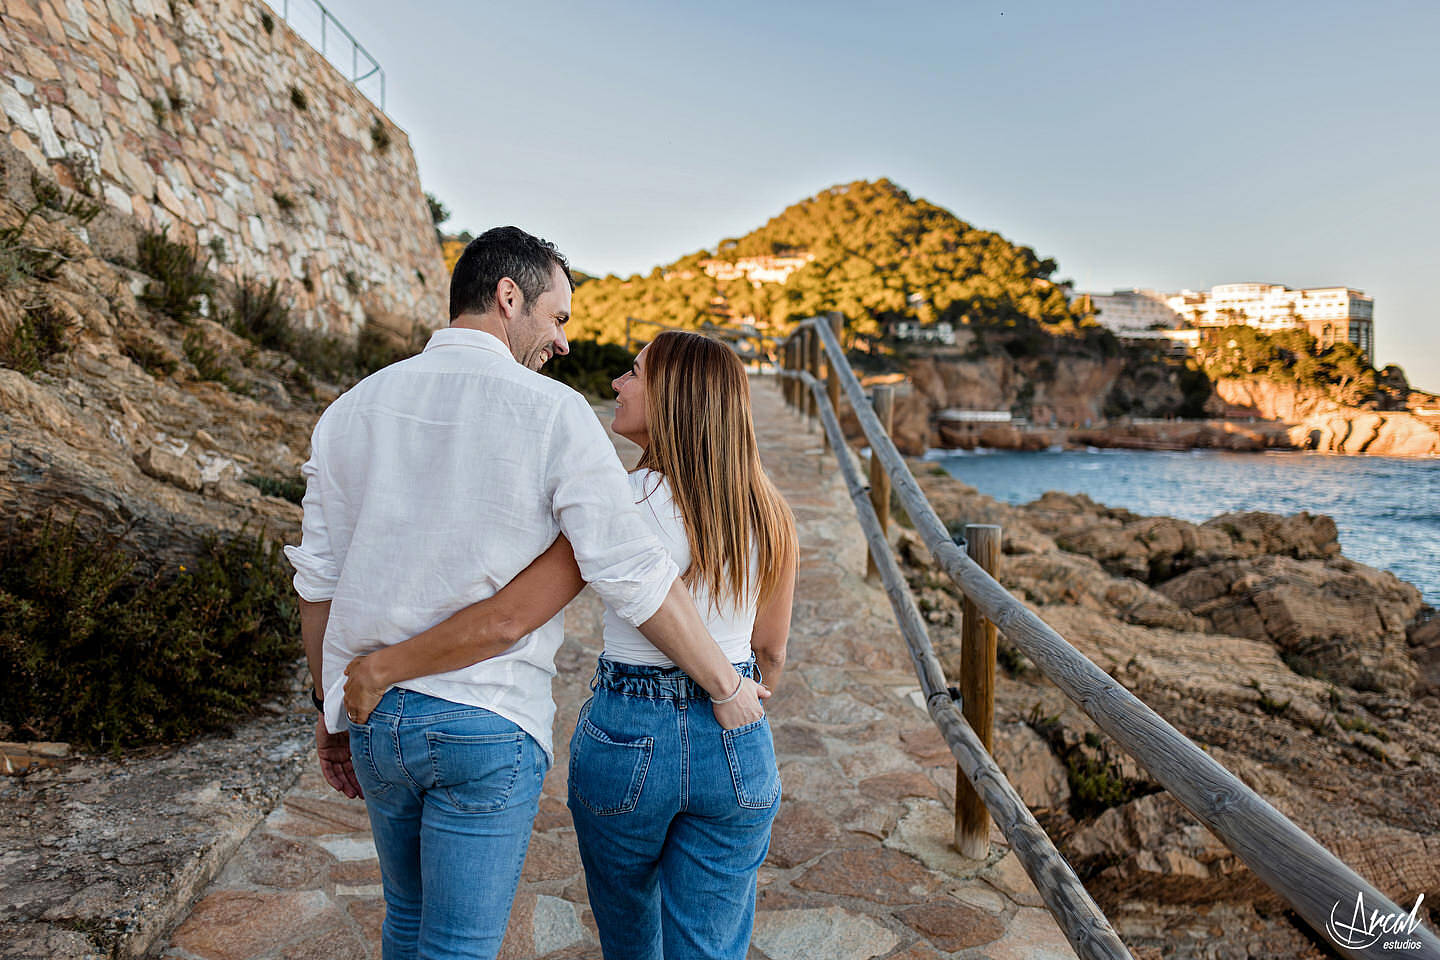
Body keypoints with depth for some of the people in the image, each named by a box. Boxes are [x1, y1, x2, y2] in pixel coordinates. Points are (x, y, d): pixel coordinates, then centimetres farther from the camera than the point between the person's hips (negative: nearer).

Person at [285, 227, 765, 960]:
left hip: (373, 712, 6)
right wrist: (727, 686, -4)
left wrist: (330, 706, 18)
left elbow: (318, 580, 6)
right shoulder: (551, 414, -15)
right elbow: (635, 579, -17)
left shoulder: (352, 410, 1)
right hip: (489, 723, -5)